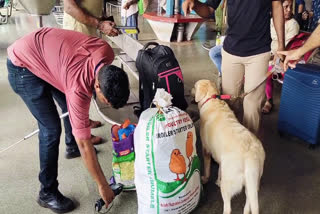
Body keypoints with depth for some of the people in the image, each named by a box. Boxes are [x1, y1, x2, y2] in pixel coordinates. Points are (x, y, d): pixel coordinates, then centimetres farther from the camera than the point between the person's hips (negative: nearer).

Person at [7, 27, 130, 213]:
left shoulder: (107, 52, -20)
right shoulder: (79, 88, -37)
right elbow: (84, 144, -29)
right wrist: (103, 185, -19)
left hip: (45, 49, 8)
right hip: (23, 65, -8)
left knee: (71, 108, 17)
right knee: (52, 129, -11)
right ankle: (47, 193, 6)